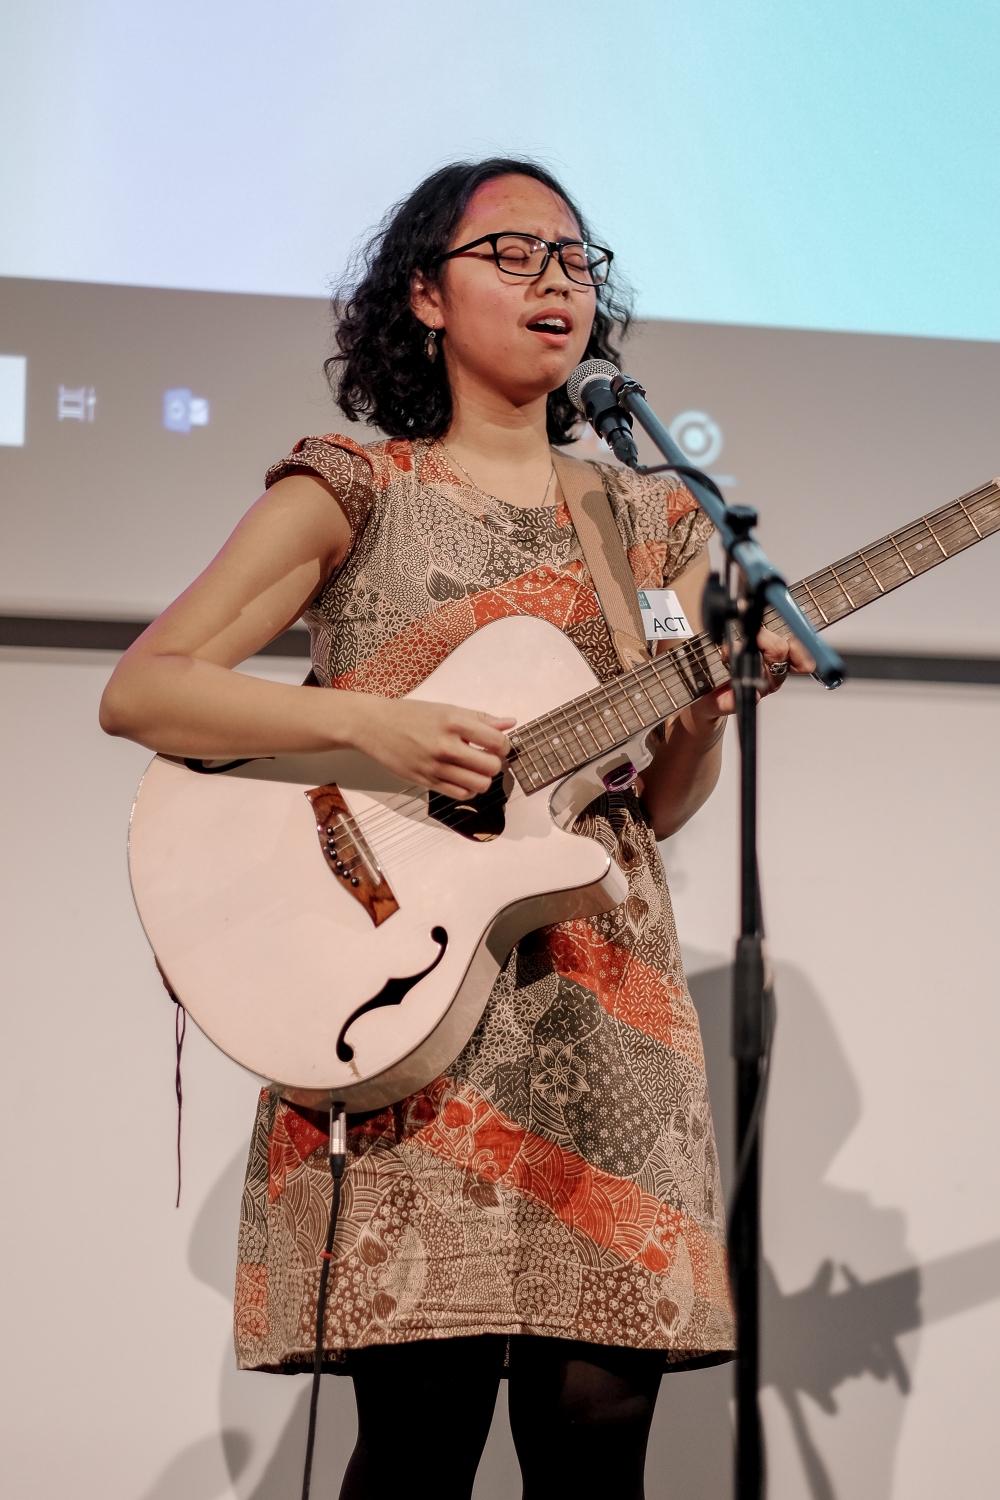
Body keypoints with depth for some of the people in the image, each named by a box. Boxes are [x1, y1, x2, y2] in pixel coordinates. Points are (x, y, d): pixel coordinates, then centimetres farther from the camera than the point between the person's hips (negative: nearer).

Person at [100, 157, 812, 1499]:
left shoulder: (650, 519, 17)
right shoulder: (352, 493, 6)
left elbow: (659, 805, 17)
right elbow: (138, 692, -3)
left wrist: (714, 698, -4)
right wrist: (370, 724, -16)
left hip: (601, 995, 3)